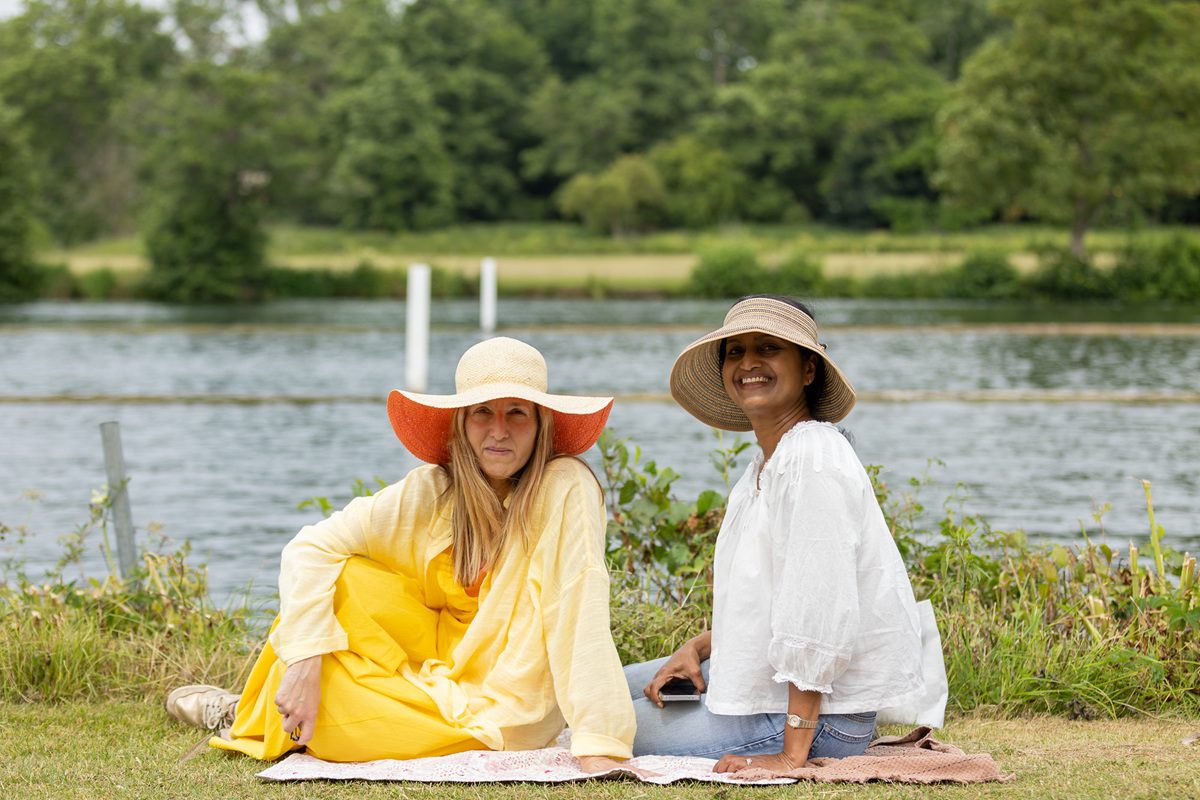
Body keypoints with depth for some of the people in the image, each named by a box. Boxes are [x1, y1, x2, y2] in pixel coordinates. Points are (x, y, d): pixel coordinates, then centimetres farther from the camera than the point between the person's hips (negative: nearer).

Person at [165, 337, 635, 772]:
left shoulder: (566, 490, -21)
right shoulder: (432, 492, -8)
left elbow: (581, 619, -29)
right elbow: (310, 550, -10)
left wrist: (598, 747, -36)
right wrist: (304, 662, -22)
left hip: (499, 719, -5)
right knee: (342, 580, -7)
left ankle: (247, 717, 26)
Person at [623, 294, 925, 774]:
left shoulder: (813, 460, -22)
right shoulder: (765, 465, 11)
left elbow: (819, 613, -27)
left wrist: (791, 756, -27)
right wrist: (697, 648, 3)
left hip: (818, 713, -11)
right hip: (760, 678, 11)